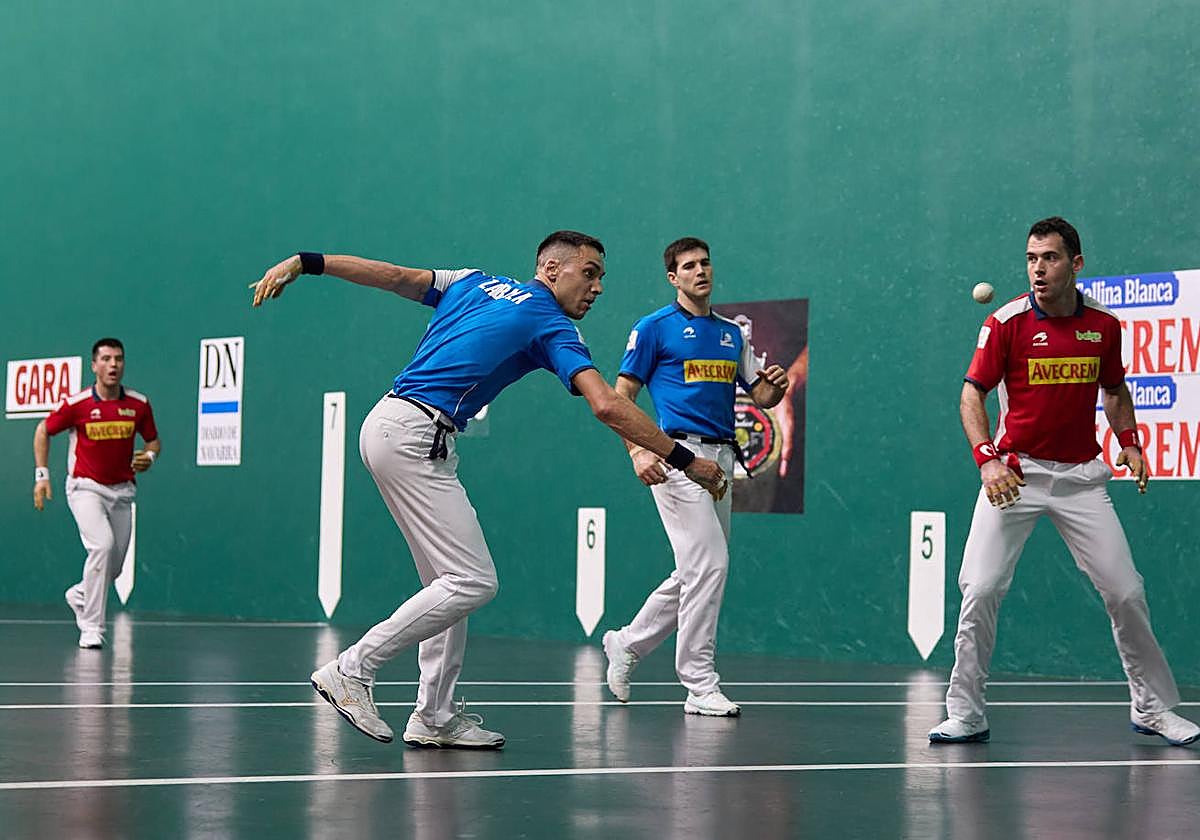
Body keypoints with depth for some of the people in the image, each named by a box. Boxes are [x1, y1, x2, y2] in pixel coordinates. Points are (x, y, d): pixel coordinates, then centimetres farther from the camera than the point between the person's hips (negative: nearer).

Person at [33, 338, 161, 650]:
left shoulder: (139, 404, -3)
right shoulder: (76, 404, -11)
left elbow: (153, 440, 12)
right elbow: (43, 431, 4)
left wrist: (149, 456, -11)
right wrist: (41, 475, -1)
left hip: (121, 491, 4)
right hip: (86, 487, -4)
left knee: (114, 566, 8)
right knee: (102, 544, -27)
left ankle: (79, 595, 42)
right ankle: (91, 628, -21)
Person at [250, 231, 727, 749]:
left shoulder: (475, 283, 19)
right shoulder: (552, 327, -1)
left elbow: (393, 275, 13)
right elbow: (608, 408, -12)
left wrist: (304, 263, 13)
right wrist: (684, 460, -8)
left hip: (387, 425, 9)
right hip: (414, 437, -9)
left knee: (451, 582, 12)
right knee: (473, 582, -10)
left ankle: (434, 717, 11)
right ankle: (351, 670, -8)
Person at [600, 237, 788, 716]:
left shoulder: (732, 333, 19)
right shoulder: (655, 328, 1)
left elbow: (760, 395, 19)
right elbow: (622, 396, -2)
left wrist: (776, 385, -5)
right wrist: (638, 451, -17)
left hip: (721, 456, 7)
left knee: (694, 573, 11)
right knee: (708, 565, -14)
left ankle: (626, 644, 30)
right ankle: (700, 686, -9)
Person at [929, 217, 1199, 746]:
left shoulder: (1105, 326, 3)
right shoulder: (1007, 321, -7)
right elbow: (972, 393, -7)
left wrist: (1128, 441, 3)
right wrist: (987, 457, -21)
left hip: (1080, 476, 2)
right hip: (1015, 472, -2)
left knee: (1125, 592, -1)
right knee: (981, 590, -11)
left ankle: (1152, 708, 16)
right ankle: (965, 713, 2)